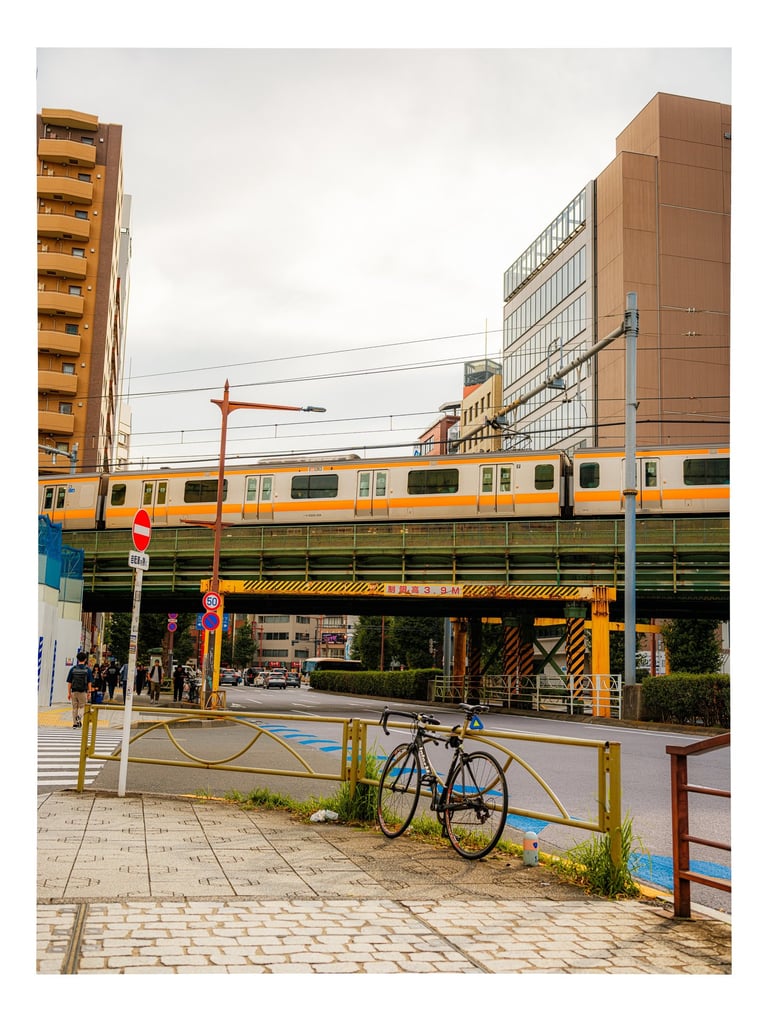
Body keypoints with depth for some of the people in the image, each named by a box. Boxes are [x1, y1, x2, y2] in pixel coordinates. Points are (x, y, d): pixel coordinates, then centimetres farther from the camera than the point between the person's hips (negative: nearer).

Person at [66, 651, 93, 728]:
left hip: (74, 691, 2)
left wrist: (69, 693, 6)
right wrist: (89, 693, 4)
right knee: (82, 707, 10)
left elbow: (69, 682, 0)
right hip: (83, 692, -2)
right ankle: (79, 717, -18)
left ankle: (74, 723, 14)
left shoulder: (73, 668, 0)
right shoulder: (87, 669, -4)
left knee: (74, 708, 12)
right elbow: (89, 683, -4)